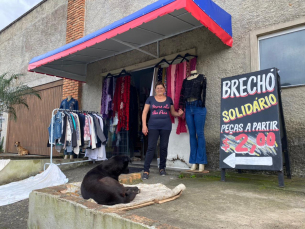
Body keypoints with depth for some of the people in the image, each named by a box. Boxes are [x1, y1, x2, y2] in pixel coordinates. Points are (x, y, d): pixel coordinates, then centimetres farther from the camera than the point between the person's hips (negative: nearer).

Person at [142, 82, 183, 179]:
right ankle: (146, 170, -1)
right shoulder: (150, 99, 8)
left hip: (166, 127, 2)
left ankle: (162, 168, 20)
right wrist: (144, 125, -4)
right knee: (151, 147, -6)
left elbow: (173, 112, 17)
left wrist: (179, 113, -6)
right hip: (153, 126, -1)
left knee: (164, 147, 5)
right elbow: (144, 112, 6)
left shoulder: (169, 99, 13)